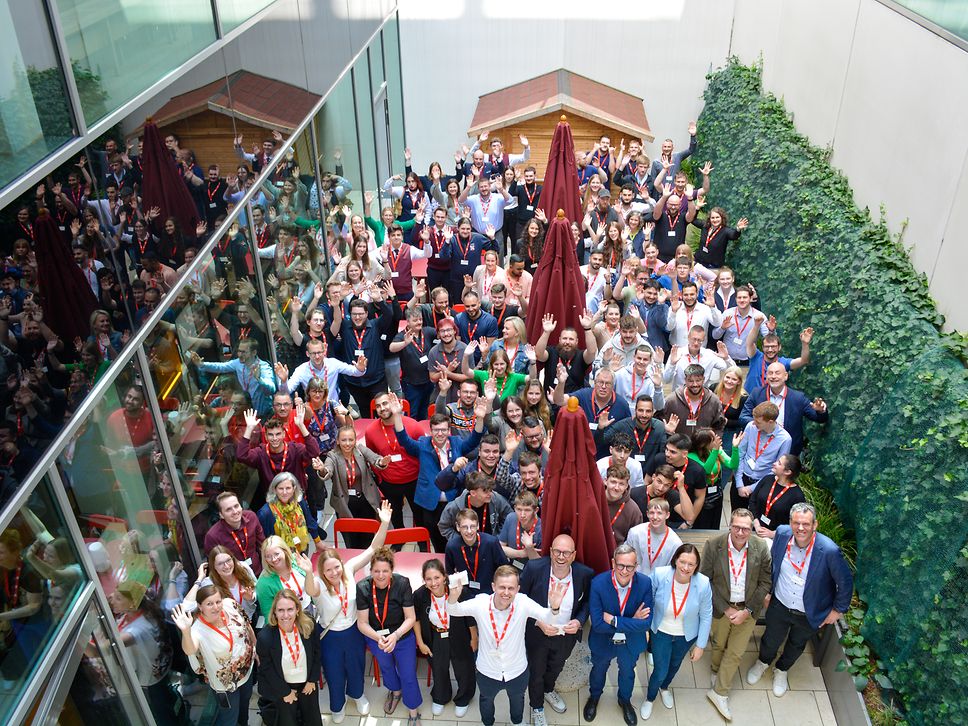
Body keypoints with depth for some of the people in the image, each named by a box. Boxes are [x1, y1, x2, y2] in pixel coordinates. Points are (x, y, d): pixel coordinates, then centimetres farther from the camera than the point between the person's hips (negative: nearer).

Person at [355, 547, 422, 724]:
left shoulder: (402, 583, -29)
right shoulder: (362, 588, -26)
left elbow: (410, 618, -21)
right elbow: (362, 623, -19)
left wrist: (395, 635, -36)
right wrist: (378, 638, -35)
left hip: (403, 636, -2)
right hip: (375, 637, 2)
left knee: (408, 676, 7)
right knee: (386, 667, 29)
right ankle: (395, 691, 62)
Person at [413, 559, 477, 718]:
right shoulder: (419, 595, -26)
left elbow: (471, 619, -18)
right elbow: (416, 619, -5)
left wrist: (474, 639, -6)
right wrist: (420, 642, 0)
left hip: (459, 638, -2)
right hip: (436, 639, 2)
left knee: (464, 671, 19)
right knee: (438, 670, 26)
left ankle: (462, 700, 52)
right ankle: (440, 698, 57)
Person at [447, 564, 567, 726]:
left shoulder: (523, 603, -29)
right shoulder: (480, 603, -28)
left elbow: (547, 617, -33)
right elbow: (452, 611, -21)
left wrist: (554, 608, -57)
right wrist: (453, 597, -45)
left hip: (517, 671, 1)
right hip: (487, 671, 0)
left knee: (517, 699, 33)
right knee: (486, 700, 32)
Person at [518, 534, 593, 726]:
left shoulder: (585, 574, -21)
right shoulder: (534, 568, -28)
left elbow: (587, 601, -3)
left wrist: (580, 621, -19)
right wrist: (538, 622, -25)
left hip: (567, 634, 3)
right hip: (537, 633, -2)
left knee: (556, 667, 32)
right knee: (536, 672, 22)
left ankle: (548, 690, 65)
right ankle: (537, 707, 52)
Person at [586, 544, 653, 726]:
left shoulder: (645, 583, -28)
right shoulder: (598, 583, -33)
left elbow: (646, 623, -27)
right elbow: (597, 624, -32)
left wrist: (614, 620, -33)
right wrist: (631, 622, -31)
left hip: (631, 643, 1)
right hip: (603, 641, -1)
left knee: (627, 672, 30)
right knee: (599, 670, 29)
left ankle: (625, 700, 61)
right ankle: (594, 696, 61)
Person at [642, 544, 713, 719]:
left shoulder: (703, 584, -29)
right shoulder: (659, 575, -31)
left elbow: (706, 616, -14)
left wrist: (700, 645, -6)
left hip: (686, 636, 2)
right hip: (661, 632, -2)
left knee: (675, 665, 28)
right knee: (660, 671, 7)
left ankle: (664, 687, 63)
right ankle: (650, 698, 42)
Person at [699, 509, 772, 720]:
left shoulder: (761, 547, -17)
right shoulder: (713, 545, -21)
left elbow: (764, 583, -8)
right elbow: (705, 580, -13)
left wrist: (747, 611, -12)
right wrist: (726, 608, -13)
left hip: (748, 609, 1)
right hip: (721, 607, 0)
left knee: (735, 652, 9)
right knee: (717, 645, 22)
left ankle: (719, 692, 27)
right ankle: (716, 670, 53)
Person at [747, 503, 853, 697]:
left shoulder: (829, 550, -33)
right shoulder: (782, 533, -21)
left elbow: (845, 581, -15)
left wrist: (838, 609, -6)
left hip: (809, 614, -1)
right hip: (779, 606, 2)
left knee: (796, 645, 27)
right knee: (770, 640, 25)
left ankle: (781, 670, 58)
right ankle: (763, 662, 59)